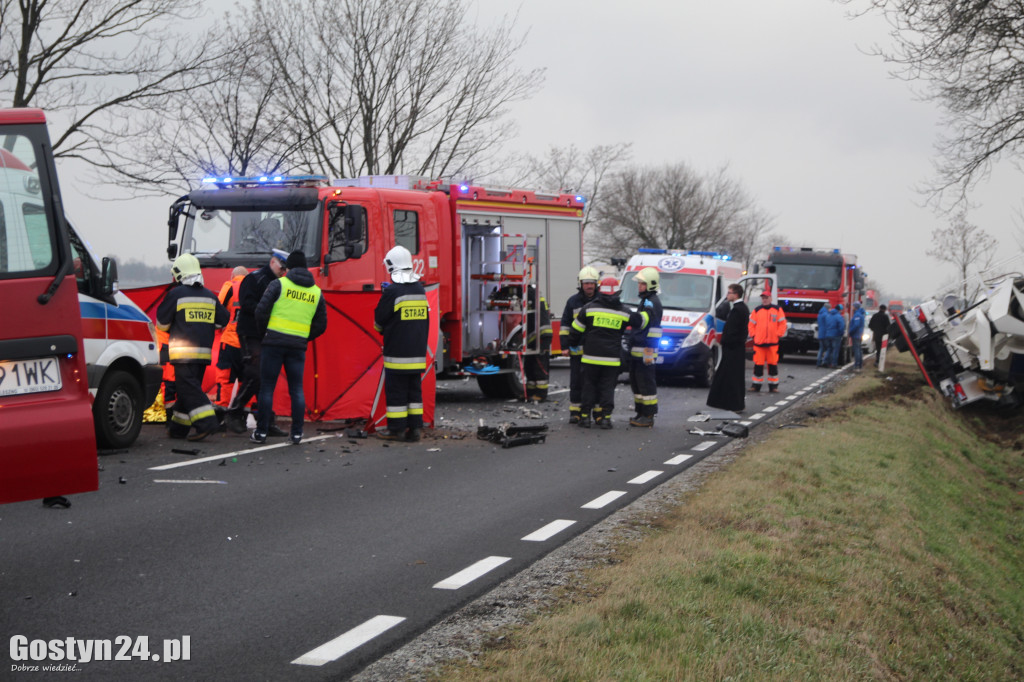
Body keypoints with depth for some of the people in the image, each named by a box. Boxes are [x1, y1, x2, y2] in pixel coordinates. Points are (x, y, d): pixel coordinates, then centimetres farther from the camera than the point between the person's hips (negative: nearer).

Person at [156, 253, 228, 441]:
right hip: (204, 351, 6)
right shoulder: (210, 296, 11)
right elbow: (223, 321, 14)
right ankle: (179, 427, 17)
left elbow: (162, 322, 0)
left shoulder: (176, 294, -5)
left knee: (188, 387, -9)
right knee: (189, 386, 12)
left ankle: (207, 421, -23)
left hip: (184, 350, -6)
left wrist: (172, 329, 22)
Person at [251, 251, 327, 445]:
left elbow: (261, 311, -7)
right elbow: (321, 325, 11)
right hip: (298, 346, 3)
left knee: (267, 387, 3)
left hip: (274, 342, -3)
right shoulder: (316, 292, 11)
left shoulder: (279, 284, -1)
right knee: (297, 389, 8)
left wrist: (265, 333, 9)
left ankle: (261, 432, 4)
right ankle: (297, 433, 6)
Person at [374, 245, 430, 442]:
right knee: (414, 388, 10)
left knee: (396, 390, 1)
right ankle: (414, 428, 11)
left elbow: (379, 320, -5)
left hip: (397, 351, -6)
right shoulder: (420, 289, 8)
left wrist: (383, 330, 15)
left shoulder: (392, 291, -12)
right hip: (418, 350, 6)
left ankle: (396, 429, 4)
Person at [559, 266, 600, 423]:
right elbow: (565, 325, 9)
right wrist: (565, 345, 1)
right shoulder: (573, 301, 7)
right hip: (577, 350, 0)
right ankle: (575, 412, 11)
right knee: (576, 382, 4)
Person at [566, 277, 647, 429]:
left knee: (589, 386, 8)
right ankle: (605, 417, 1)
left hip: (591, 357, 0)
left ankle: (585, 416, 8)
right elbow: (640, 321, 17)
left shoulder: (589, 308, 0)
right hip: (612, 358, 0)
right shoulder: (624, 312, 3)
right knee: (608, 388, 6)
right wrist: (649, 312, 37)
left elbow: (575, 331, 4)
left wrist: (573, 344, 21)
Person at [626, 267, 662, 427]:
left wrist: (649, 351, -23)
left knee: (646, 383, -7)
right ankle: (640, 413, 22)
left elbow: (653, 329, -20)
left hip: (645, 351, -11)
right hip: (636, 351, 11)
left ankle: (648, 416, -3)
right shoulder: (645, 301, 19)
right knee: (636, 382, 15)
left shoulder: (652, 302, -14)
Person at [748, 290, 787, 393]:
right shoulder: (756, 310, 7)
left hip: (773, 342, 0)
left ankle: (773, 385, 9)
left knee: (773, 364, 2)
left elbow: (782, 323, 6)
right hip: (759, 342, 0)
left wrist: (778, 334, -2)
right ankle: (756, 385, 8)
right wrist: (753, 335, 1)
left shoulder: (777, 310, 5)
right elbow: (751, 324, 10)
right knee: (758, 364, 1)